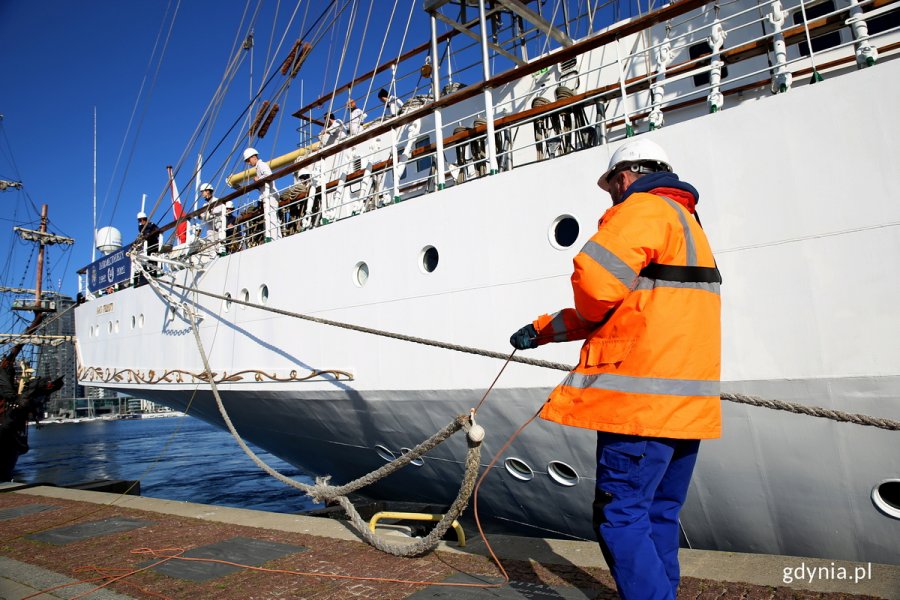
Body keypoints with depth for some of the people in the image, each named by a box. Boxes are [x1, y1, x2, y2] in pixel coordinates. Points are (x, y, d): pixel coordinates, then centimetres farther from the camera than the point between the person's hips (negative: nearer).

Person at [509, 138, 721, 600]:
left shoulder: (644, 209, -6)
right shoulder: (687, 220, 26)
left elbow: (595, 280, -24)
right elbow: (635, 302, 25)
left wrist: (586, 315, 2)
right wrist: (542, 330, 23)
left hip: (644, 396, -10)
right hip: (686, 401, 10)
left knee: (619, 517, -3)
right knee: (657, 516, 17)